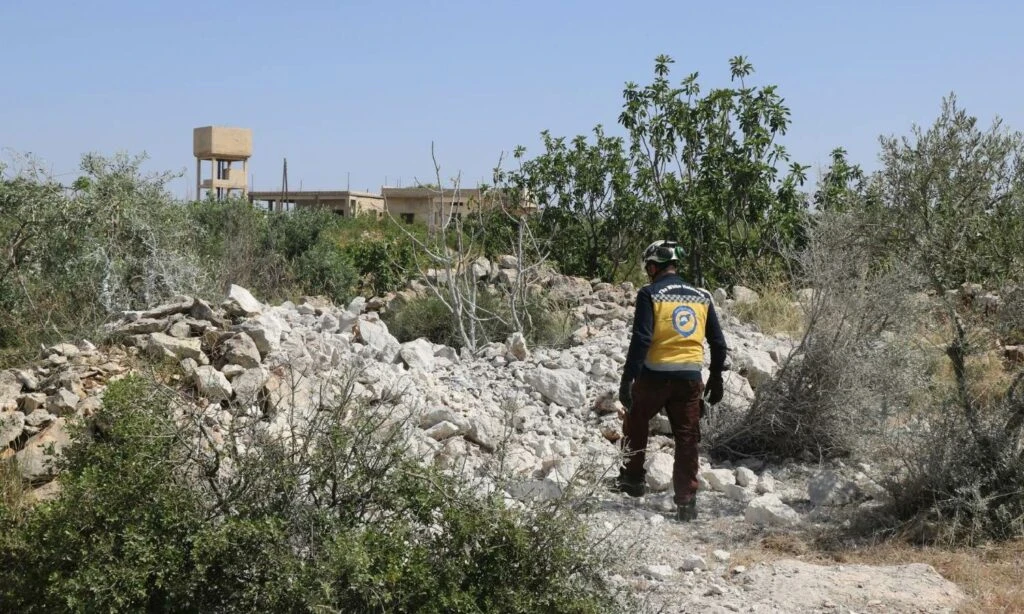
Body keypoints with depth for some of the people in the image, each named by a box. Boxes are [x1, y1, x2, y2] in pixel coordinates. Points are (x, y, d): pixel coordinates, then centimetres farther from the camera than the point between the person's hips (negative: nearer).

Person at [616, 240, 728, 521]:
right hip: (691, 377, 3)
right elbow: (719, 343, 12)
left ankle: (633, 479, 27)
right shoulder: (702, 297, 9)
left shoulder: (649, 294, -6)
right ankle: (687, 503, 8)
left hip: (655, 375, -3)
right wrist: (716, 380, 22)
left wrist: (627, 380, -13)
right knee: (687, 440, 9)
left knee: (635, 425, 22)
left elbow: (641, 339, -15)